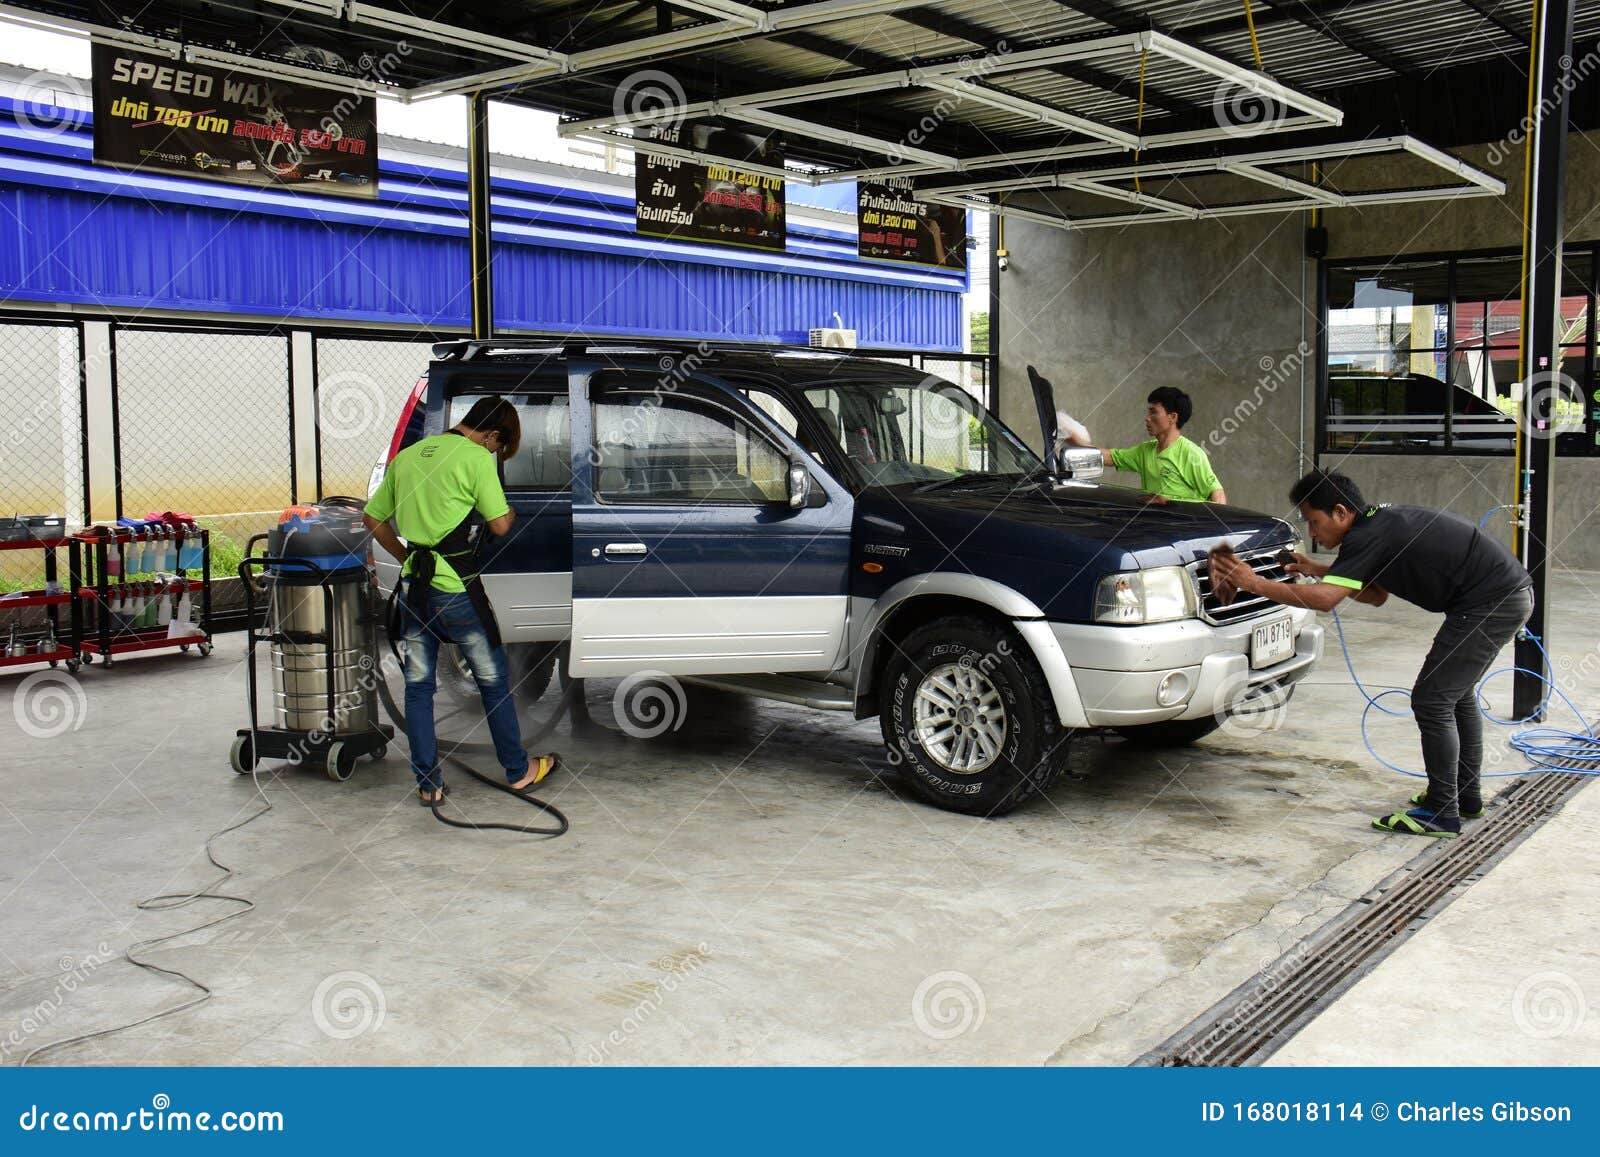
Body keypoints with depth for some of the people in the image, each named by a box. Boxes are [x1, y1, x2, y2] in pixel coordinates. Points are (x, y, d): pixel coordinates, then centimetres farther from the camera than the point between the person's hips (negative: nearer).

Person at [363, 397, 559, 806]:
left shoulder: (407, 456, 13)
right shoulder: (477, 458, -8)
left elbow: (373, 519, 17)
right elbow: (499, 525, -11)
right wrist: (511, 510, 11)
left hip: (414, 585, 6)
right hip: (456, 588, -6)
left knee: (418, 685, 12)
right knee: (493, 680, 9)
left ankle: (427, 784, 15)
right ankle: (518, 770, 21)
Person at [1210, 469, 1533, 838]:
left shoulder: (1369, 535, -17)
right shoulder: (1380, 522, 14)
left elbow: (1325, 599, -29)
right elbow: (1376, 595, 24)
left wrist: (1254, 583, -24)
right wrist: (1320, 571, 15)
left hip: (1491, 603, -11)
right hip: (1511, 593, 11)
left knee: (1432, 701, -6)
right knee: (1456, 695, 22)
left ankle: (1442, 814, -1)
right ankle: (1466, 795, 33)